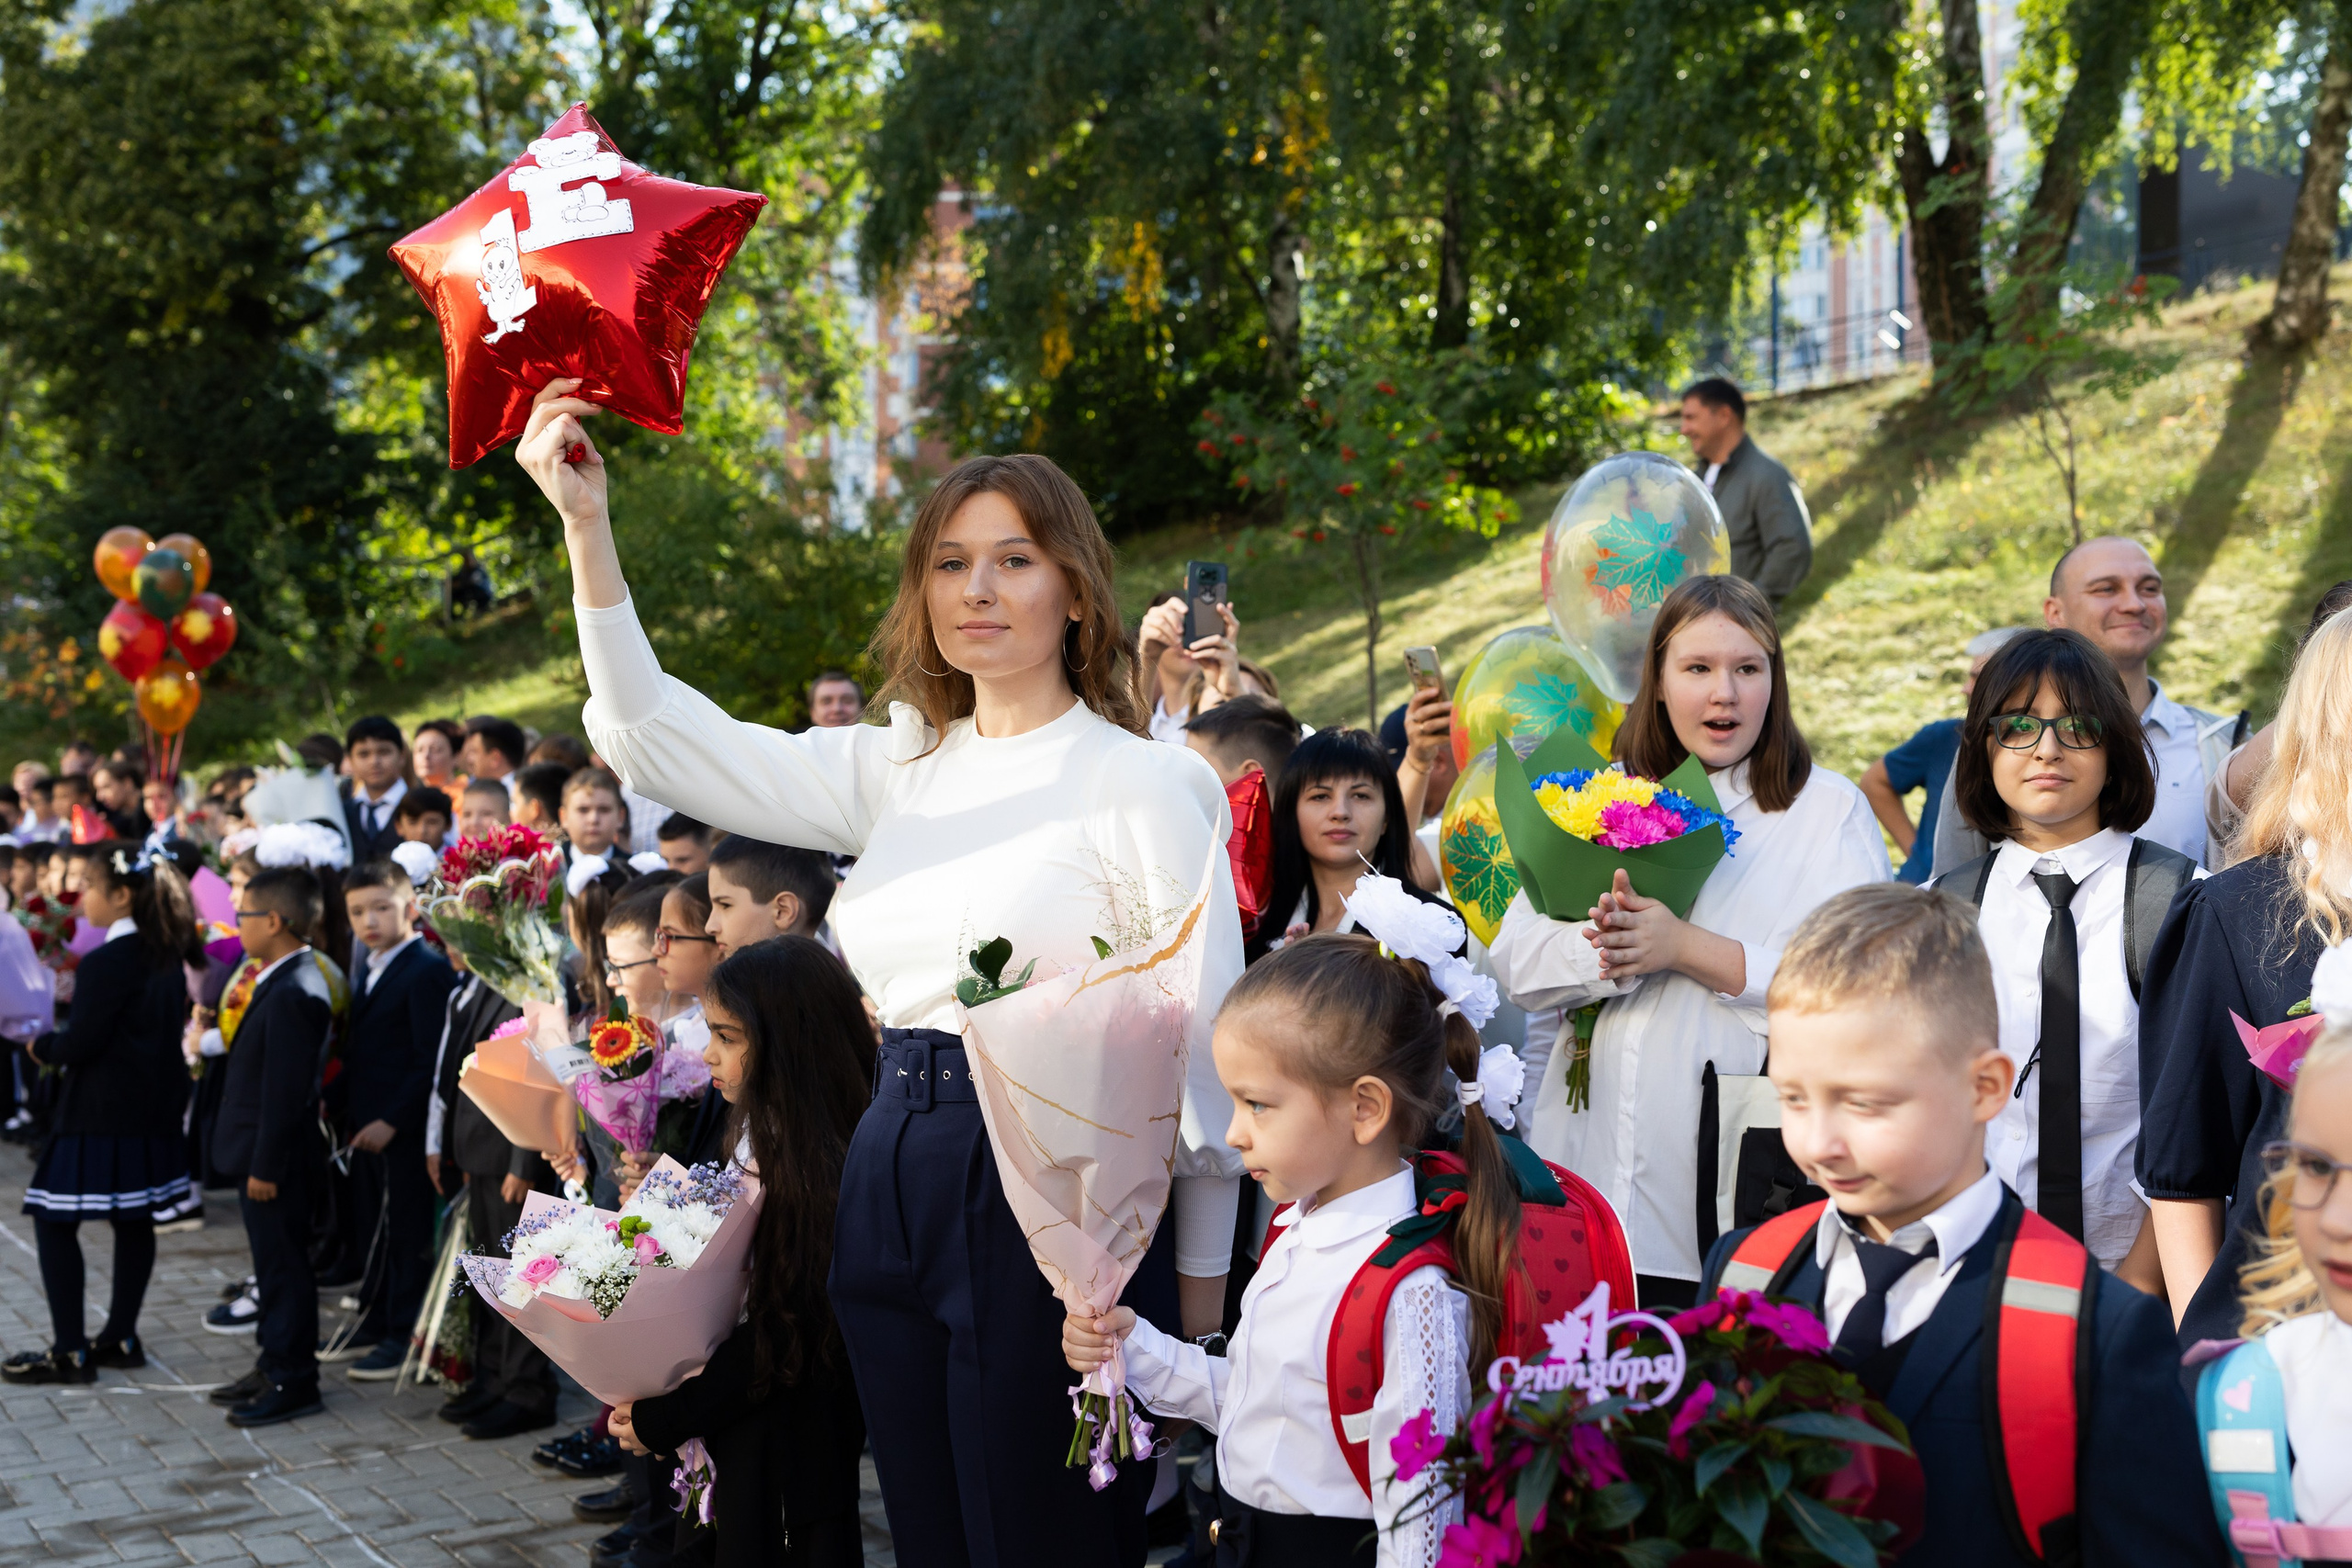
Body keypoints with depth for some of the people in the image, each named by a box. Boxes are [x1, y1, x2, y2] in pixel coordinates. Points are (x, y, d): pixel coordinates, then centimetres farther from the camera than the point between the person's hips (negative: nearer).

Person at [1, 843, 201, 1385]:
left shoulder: (105, 963, -19)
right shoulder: (168, 958, 6)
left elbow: (80, 1043, -19)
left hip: (101, 1116, -9)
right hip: (153, 1106, 9)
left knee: (54, 1221, 1)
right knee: (133, 1220, 15)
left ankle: (69, 1352, 2)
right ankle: (121, 1337, 22)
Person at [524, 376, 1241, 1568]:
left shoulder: (1148, 783, -6)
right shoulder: (897, 769, 10)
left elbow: (1203, 1045, -5)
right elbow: (661, 740, 6)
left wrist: (1200, 1290, -5)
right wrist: (586, 527, -2)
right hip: (891, 1188, 6)